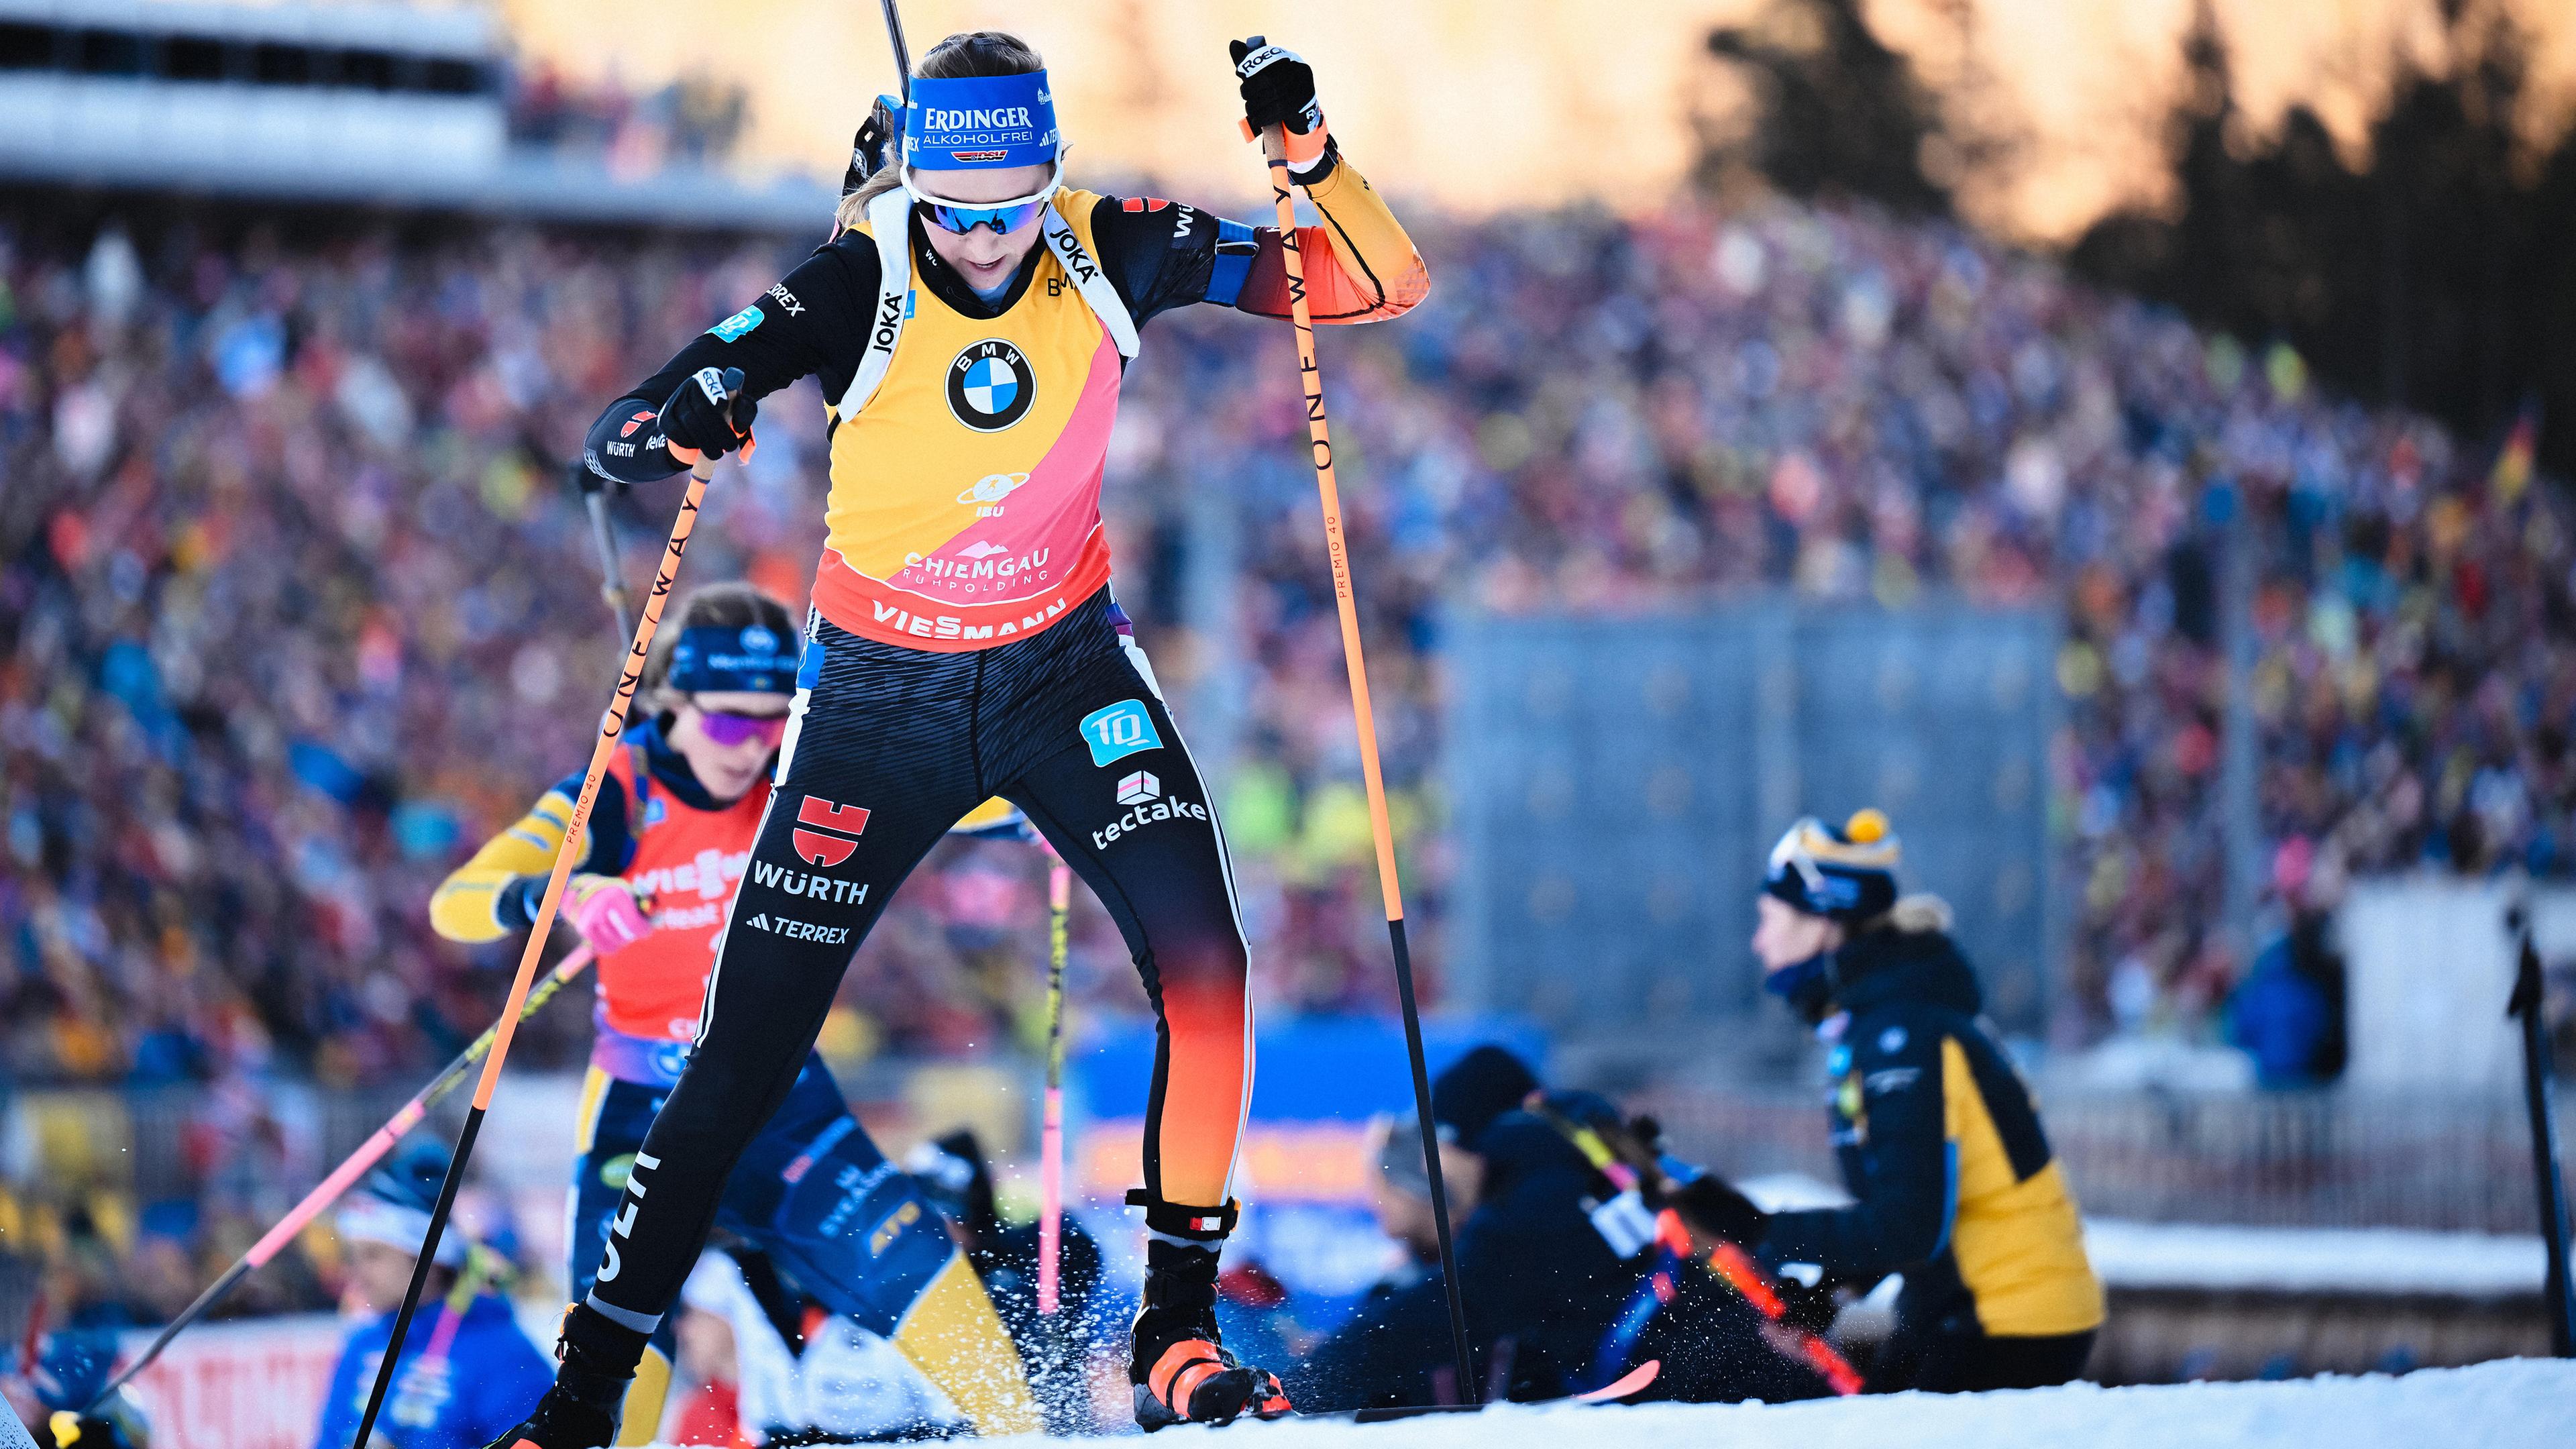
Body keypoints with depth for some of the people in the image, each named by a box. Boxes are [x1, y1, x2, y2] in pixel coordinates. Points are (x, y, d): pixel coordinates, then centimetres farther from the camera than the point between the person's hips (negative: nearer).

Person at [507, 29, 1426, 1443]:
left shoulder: (1108, 257, -15)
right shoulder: (856, 290, -21)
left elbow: (1385, 282, -13)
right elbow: (611, 438, -22)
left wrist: (1308, 151, -32)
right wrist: (676, 424, -46)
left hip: (1064, 669, 1)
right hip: (879, 692, -1)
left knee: (1201, 959, -23)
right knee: (742, 1063, -1)